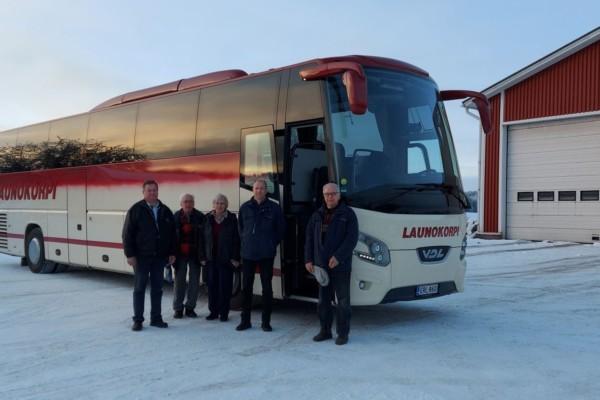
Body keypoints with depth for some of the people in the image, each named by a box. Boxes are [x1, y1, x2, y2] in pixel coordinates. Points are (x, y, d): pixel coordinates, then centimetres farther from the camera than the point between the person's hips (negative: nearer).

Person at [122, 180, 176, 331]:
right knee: (139, 288, 3)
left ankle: (156, 318, 17)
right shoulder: (136, 210, -4)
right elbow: (127, 234, -6)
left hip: (159, 256, 4)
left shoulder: (165, 211, 7)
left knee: (157, 289, 9)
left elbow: (172, 234, 11)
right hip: (141, 256, -4)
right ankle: (137, 320, 10)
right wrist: (130, 254, -12)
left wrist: (171, 253, 6)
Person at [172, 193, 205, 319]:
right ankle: (178, 308, 15)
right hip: (180, 254, 0)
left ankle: (190, 307, 18)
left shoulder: (200, 217, -4)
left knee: (194, 281, 6)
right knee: (179, 281, 6)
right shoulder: (175, 217, -2)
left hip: (195, 254, 0)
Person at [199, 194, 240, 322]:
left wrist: (235, 258, -8)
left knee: (225, 285, 0)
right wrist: (203, 257, 1)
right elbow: (203, 238, 6)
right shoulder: (208, 218, 7)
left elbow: (236, 239, -3)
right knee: (212, 285, 5)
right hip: (211, 258, 3)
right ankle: (213, 311, 15)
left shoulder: (231, 219, -1)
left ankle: (224, 312, 9)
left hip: (226, 258, -3)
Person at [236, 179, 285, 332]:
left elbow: (280, 229, 6)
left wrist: (272, 244, 3)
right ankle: (245, 320, 15)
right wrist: (246, 242, 8)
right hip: (248, 253, 2)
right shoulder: (245, 207, 3)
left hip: (267, 254, -2)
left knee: (267, 287, 3)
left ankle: (266, 321, 12)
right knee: (246, 287, 5)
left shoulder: (274, 208, -2)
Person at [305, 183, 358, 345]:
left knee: (343, 301, 1)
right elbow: (309, 238, 13)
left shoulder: (348, 214, -2)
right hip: (321, 265, 4)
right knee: (323, 300, 10)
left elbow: (352, 238, -10)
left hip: (341, 266, -4)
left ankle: (343, 333, 9)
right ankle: (325, 331, 21)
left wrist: (338, 257, -19)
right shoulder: (317, 215, 12)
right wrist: (308, 260, 4)